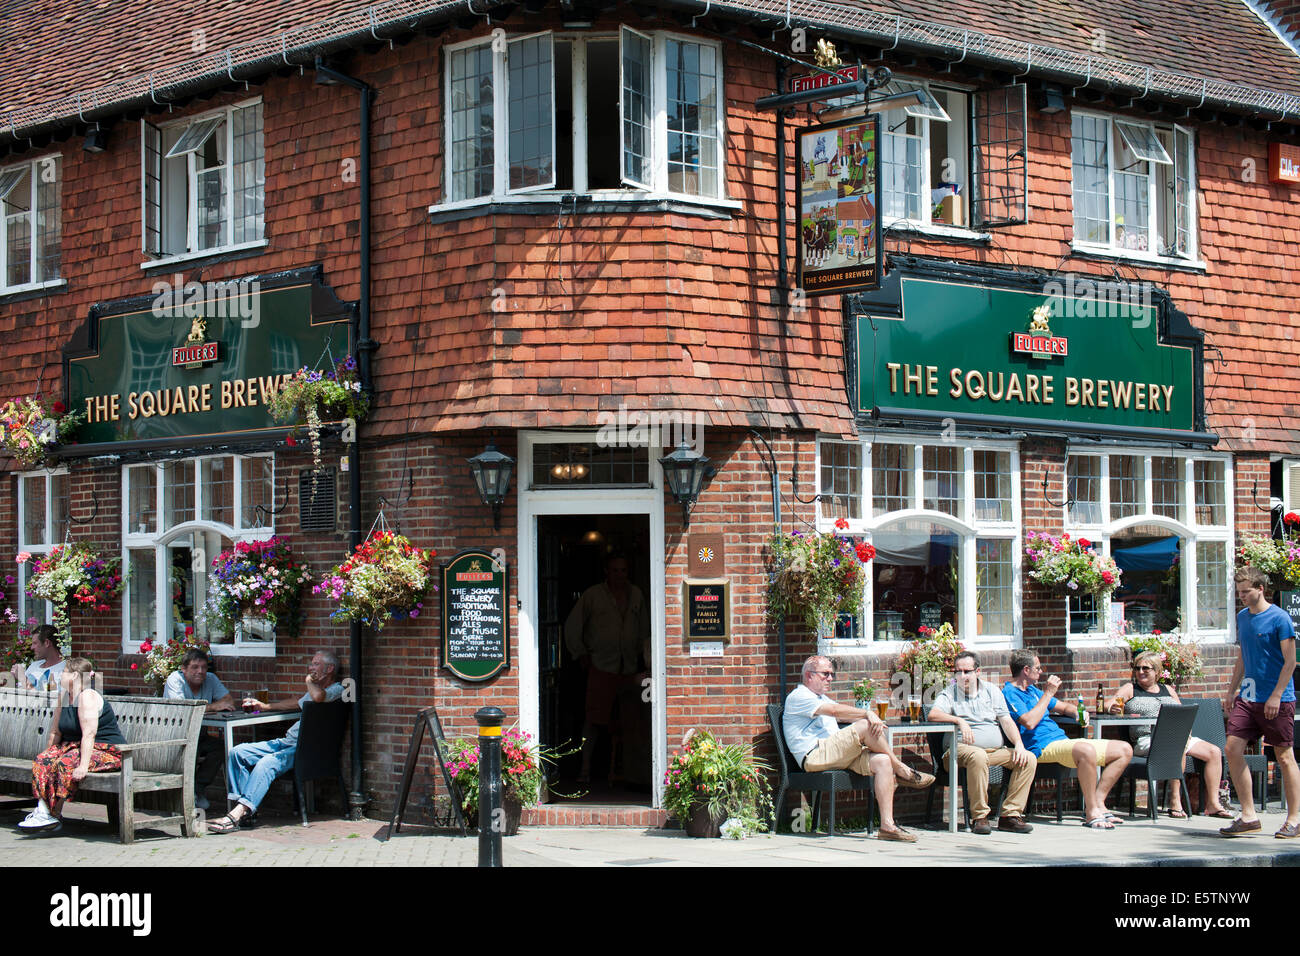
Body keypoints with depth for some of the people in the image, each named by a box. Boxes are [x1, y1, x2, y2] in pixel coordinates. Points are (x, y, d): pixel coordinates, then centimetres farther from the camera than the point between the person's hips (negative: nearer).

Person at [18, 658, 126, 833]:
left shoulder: (87, 696, -17)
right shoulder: (63, 697, 12)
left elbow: (89, 734, -27)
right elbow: (56, 731, 19)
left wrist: (83, 765, -33)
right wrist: (47, 753, 15)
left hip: (106, 751, -9)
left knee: (65, 764, -32)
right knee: (42, 760, -11)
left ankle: (54, 815, -24)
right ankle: (42, 809, -22)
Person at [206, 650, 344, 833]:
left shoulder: (337, 690, -7)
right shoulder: (314, 689, 25)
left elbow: (318, 697, -30)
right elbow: (297, 702, 44)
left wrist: (309, 681, -8)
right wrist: (264, 706, 44)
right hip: (287, 742, 10)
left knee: (267, 763, -34)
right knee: (237, 753, -2)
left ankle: (238, 814, -38)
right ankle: (244, 810, -14)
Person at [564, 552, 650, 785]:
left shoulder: (636, 594, 11)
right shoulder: (592, 595, -1)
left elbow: (643, 628, 24)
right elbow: (572, 626, 6)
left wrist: (640, 654, 19)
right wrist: (580, 654, 4)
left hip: (628, 668, 4)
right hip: (601, 667, -4)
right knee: (594, 717, -10)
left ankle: (614, 768, 13)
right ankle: (585, 768, -5)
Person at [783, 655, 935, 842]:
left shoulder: (822, 699, 33)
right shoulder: (797, 697, 1)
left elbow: (845, 715, 18)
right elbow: (834, 710, -14)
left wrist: (869, 715, -4)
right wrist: (868, 714, -17)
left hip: (838, 755, 9)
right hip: (815, 756, -9)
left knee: (882, 761, -15)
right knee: (865, 726, -24)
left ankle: (887, 825, -23)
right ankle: (902, 770, -8)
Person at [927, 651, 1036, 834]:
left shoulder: (991, 691, 18)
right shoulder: (949, 693, 8)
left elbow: (1006, 720, 11)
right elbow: (933, 715, -9)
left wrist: (1019, 744, -4)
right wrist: (959, 721, -22)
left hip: (996, 750, 4)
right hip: (962, 748, -4)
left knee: (1029, 759, -17)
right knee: (978, 756, -38)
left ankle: (1010, 815, -16)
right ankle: (979, 817, -30)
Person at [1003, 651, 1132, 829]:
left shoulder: (1032, 690, 24)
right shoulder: (1009, 693, -5)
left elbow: (1064, 707, 34)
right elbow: (1029, 722, -22)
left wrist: (1079, 712, 10)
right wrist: (1048, 694, -12)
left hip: (1063, 741, 10)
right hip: (1043, 747, -10)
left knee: (1125, 749, 4)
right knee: (1086, 750, -40)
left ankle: (1098, 803, -3)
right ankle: (1091, 813, -30)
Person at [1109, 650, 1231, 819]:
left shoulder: (1168, 690, 22)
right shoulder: (1130, 689, 9)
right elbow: (1108, 706, -5)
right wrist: (1113, 708, -30)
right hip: (1147, 740, -6)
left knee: (1214, 752, -10)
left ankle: (1212, 804, -8)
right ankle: (1175, 801, -32)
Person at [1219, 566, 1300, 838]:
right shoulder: (1242, 617, 12)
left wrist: (1276, 696, -17)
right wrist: (1232, 690, 17)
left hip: (1277, 699, -7)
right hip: (1247, 697, 7)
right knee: (1233, 749, -4)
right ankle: (1248, 817, 3)